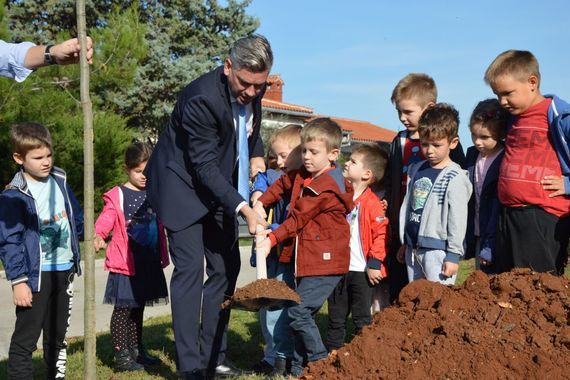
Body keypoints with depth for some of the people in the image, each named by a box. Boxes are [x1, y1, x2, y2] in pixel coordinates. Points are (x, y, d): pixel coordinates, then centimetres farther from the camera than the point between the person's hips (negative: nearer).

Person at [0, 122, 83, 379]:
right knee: (25, 339, -3)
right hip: (36, 275, -6)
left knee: (57, 336, 17)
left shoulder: (59, 180, 5)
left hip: (64, 271, 6)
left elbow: (76, 216, 19)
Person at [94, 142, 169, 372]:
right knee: (123, 308, -2)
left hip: (149, 263, 6)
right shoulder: (117, 196, -7)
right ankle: (122, 356, 5)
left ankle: (136, 350, 29)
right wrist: (98, 236, -37)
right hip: (126, 263, -6)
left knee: (138, 307, 18)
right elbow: (107, 218, -18)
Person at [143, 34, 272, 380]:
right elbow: (205, 167, -28)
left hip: (220, 187, 8)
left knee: (226, 268, 7)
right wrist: (244, 209, -32)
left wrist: (257, 160, 1)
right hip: (184, 185, -7)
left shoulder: (252, 89, -7)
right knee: (190, 269, -12)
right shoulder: (202, 98, -29)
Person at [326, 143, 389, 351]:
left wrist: (374, 264, -16)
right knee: (335, 317, 15)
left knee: (362, 318, 5)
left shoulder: (372, 203, -13)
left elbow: (381, 234, -16)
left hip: (361, 271, -6)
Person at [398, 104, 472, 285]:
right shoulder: (415, 170, 10)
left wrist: (453, 255, -12)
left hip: (438, 250, -7)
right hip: (413, 248, 7)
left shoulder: (455, 178, -11)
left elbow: (458, 219, -11)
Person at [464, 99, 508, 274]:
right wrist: (466, 236, 9)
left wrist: (490, 246, -16)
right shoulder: (472, 154, 6)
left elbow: (500, 206, -16)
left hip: (496, 240, -7)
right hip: (477, 237, 7)